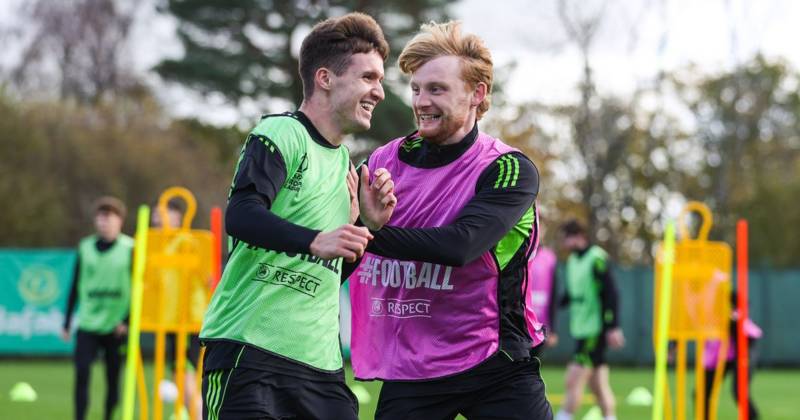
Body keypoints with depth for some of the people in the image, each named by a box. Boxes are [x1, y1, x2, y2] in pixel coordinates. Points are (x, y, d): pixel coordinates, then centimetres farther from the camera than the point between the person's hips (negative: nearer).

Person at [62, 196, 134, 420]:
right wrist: (66, 323, 13)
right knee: (81, 373, -10)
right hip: (87, 324, 2)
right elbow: (75, 288, 13)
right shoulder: (85, 247, 8)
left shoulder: (130, 249, -2)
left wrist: (127, 320, -8)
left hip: (116, 326, -2)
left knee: (113, 380, 4)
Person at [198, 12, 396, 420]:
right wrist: (316, 241, -36)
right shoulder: (281, 134, -5)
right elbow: (240, 215, -22)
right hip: (250, 347, -8)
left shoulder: (344, 161, 20)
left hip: (321, 360, 8)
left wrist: (367, 224, 5)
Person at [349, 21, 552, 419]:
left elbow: (459, 245, -23)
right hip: (407, 373, 3)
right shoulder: (384, 161, 4)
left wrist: (367, 231, -24)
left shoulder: (510, 170, -8)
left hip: (494, 369, -3)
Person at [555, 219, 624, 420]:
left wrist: (613, 327, -20)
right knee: (598, 385, 10)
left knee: (574, 381, -10)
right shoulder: (572, 260, 14)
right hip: (581, 330, 9)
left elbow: (610, 294, -16)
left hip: (595, 332, -9)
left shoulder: (597, 259, -12)